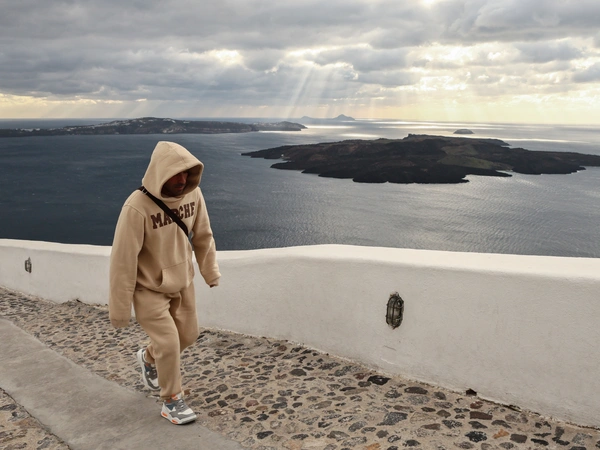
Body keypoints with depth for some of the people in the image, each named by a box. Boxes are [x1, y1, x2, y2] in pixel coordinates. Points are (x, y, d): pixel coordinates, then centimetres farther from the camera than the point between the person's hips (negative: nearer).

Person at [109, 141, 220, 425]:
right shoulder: (137, 207, -30)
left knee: (188, 335, 17)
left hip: (182, 282, 6)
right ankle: (172, 402, 20)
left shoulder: (193, 194, -14)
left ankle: (148, 359, 48)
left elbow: (203, 236, 2)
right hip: (148, 288, -6)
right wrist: (120, 307, -18)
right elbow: (123, 259, -24)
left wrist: (211, 272, 9)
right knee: (168, 342, -5)